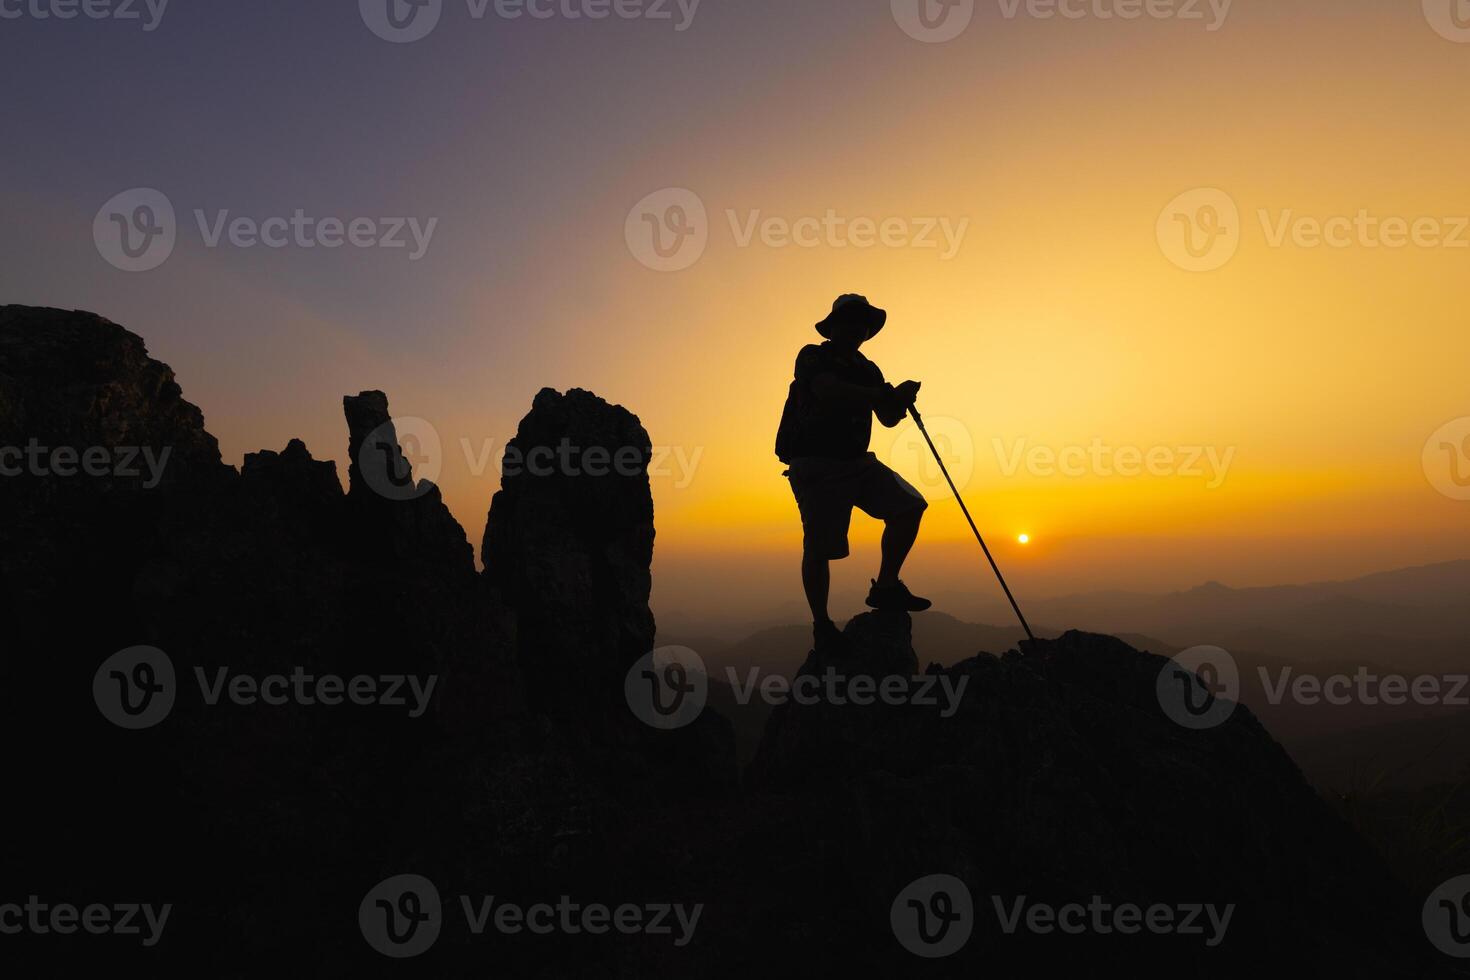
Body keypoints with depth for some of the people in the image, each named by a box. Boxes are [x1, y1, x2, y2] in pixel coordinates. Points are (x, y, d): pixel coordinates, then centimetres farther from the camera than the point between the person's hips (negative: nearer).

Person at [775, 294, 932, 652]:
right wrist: (885, 395, -26)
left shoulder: (867, 370, 17)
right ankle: (822, 625, 8)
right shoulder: (812, 357, -3)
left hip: (857, 462, 7)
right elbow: (830, 392, -24)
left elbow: (887, 418, 8)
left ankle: (885, 588, 5)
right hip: (815, 464, -6)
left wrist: (898, 401, -14)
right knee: (819, 546, -10)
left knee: (909, 506, -8)